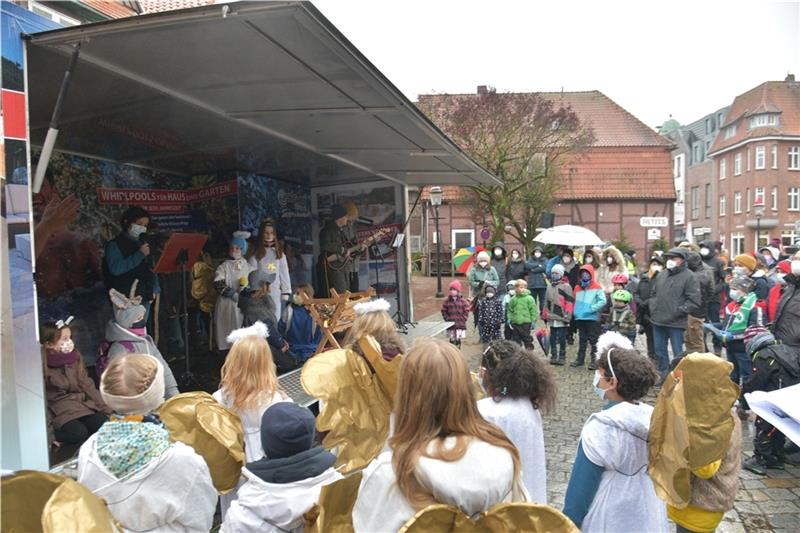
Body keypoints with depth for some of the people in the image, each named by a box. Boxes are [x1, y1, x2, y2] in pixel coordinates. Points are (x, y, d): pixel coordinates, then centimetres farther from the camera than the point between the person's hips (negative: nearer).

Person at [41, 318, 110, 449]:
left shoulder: (75, 357, 1)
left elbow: (87, 385, 5)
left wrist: (106, 410, -1)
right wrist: (49, 434, -16)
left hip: (80, 402, 6)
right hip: (57, 409, -5)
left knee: (103, 423, -18)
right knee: (78, 433, -29)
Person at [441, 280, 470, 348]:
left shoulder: (463, 301, -3)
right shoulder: (446, 302, 0)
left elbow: (466, 312, -2)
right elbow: (444, 312, 4)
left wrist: (462, 320, -9)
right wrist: (448, 319, -6)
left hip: (460, 325, 0)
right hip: (451, 325, 0)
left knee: (458, 340, 7)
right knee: (452, 340, 2)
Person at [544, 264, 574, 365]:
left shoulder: (566, 286, -6)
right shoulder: (549, 286, 15)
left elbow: (570, 302, -11)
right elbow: (546, 302, 21)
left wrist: (567, 316, -14)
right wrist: (545, 315, 18)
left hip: (561, 318, -6)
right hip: (552, 318, 6)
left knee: (561, 338, -1)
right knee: (553, 338, 12)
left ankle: (561, 357, 8)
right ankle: (553, 356, 20)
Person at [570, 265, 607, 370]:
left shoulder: (597, 287, -4)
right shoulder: (578, 288, 12)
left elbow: (603, 301, -13)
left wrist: (591, 308, -17)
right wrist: (575, 312, 6)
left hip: (592, 318, -5)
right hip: (579, 318, 5)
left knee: (593, 340, 0)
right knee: (582, 340, 14)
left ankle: (594, 360, 6)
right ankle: (580, 358, 22)